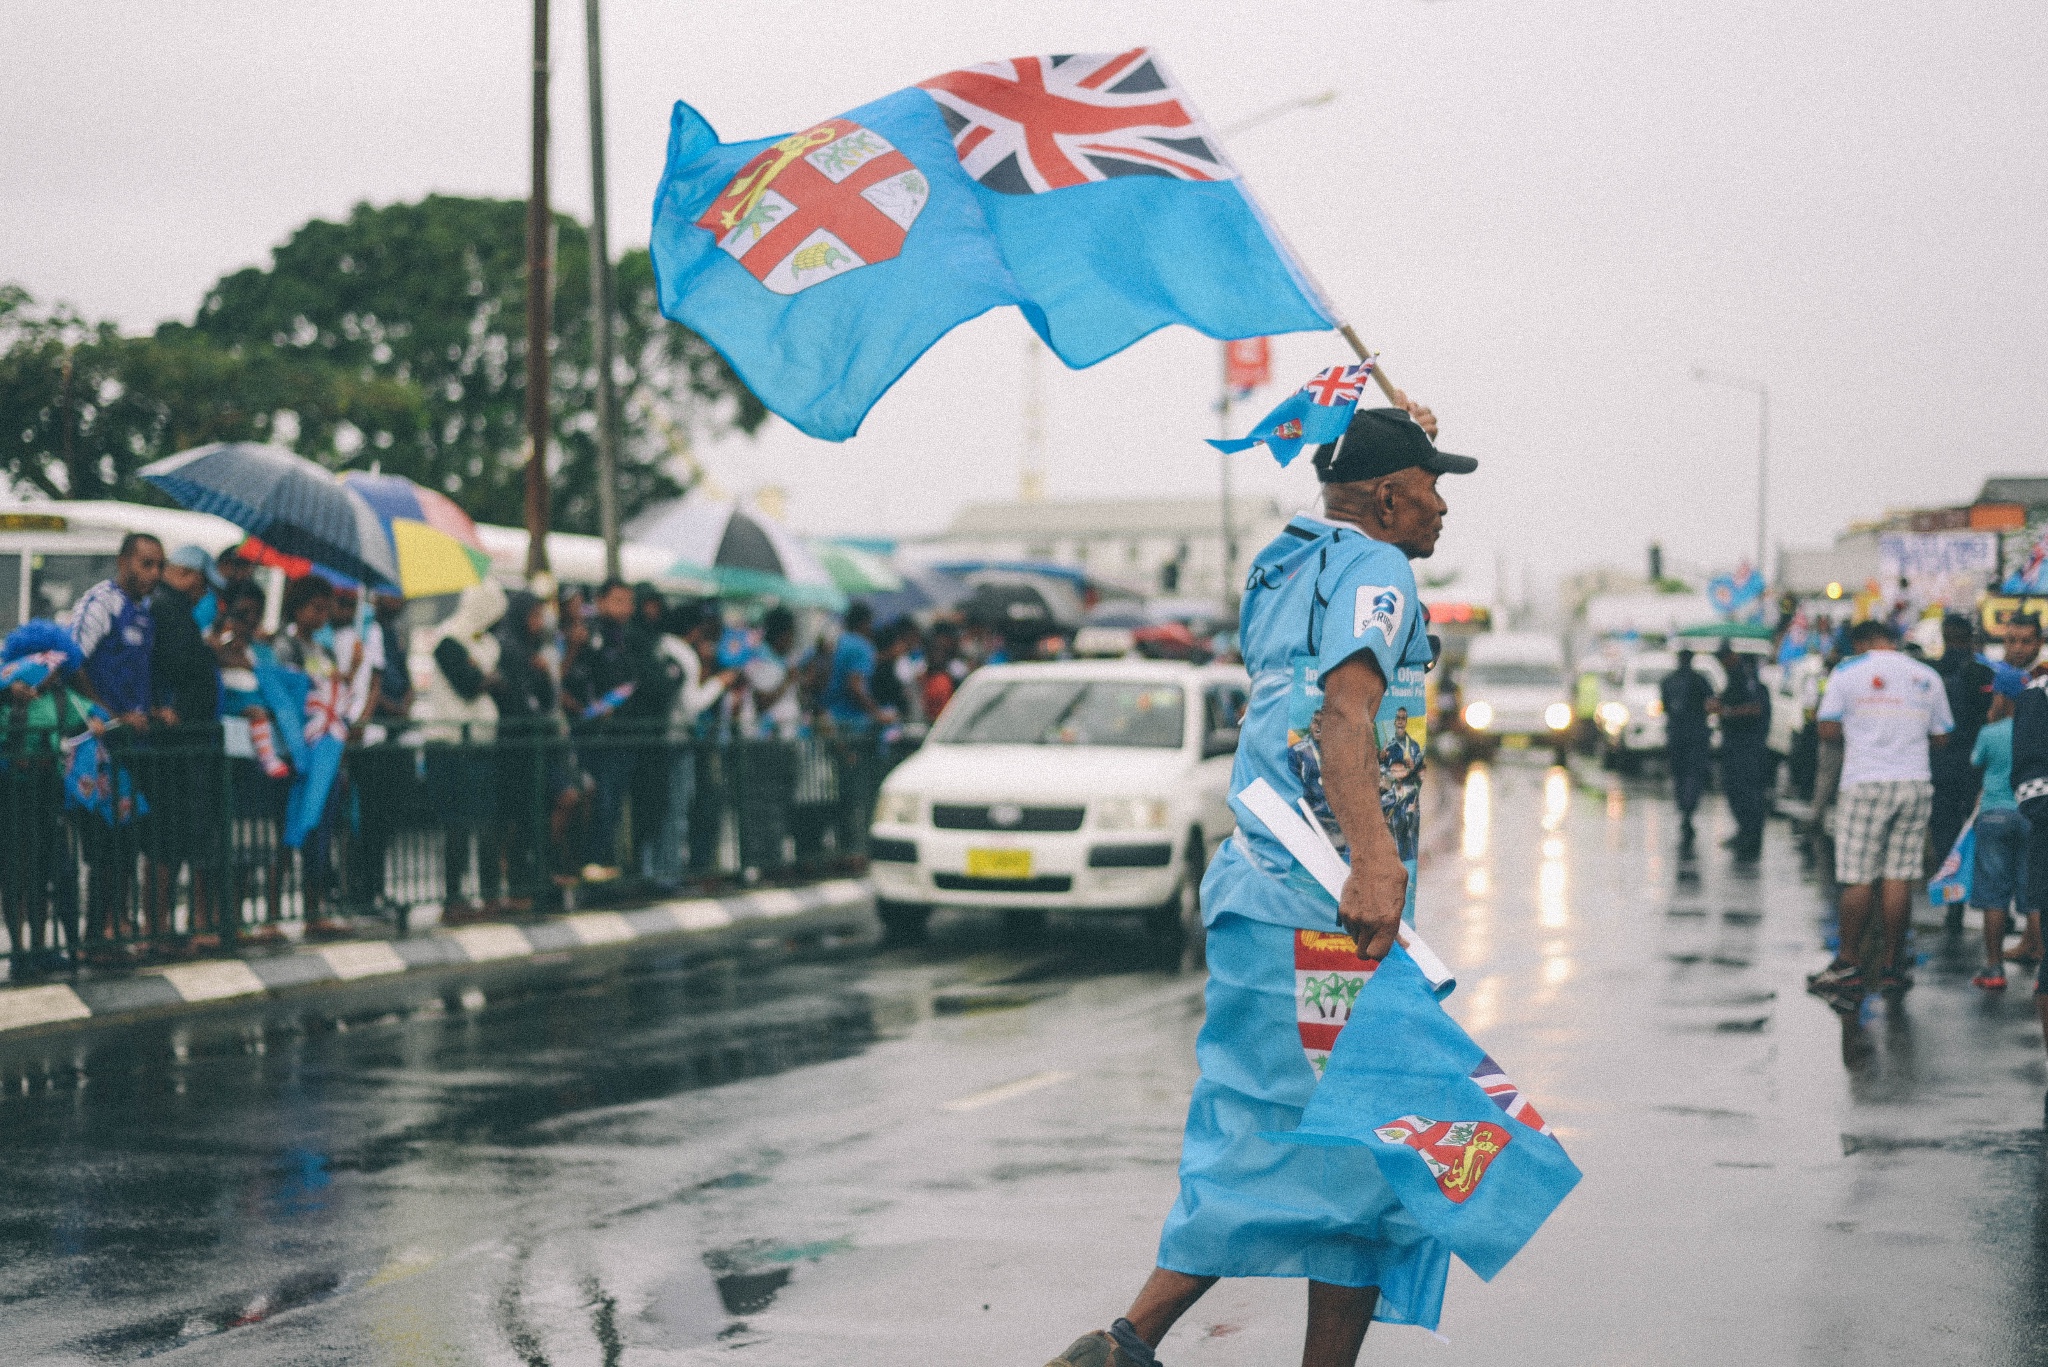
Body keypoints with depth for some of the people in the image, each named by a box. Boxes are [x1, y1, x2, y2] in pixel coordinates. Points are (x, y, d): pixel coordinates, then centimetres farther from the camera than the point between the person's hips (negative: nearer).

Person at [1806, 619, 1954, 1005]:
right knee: (1899, 876, 3)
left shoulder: (1848, 671, 0)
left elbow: (1827, 729, -4)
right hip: (1914, 783, 3)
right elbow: (1941, 735, 12)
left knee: (1858, 878, 0)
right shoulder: (1927, 677, 9)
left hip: (1865, 784, -3)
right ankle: (1892, 966, 6)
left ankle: (1849, 965, 2)